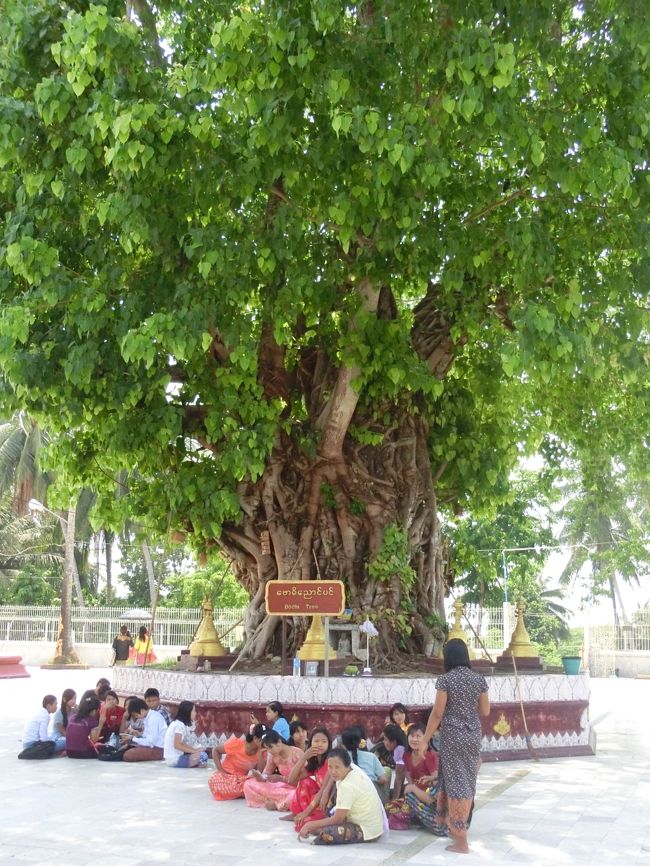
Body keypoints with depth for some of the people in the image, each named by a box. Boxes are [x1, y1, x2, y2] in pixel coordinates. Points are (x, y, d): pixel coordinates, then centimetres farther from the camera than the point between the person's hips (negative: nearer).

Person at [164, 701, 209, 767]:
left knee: (200, 749, 15)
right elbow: (177, 745, -22)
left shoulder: (178, 723, 12)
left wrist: (195, 749, 1)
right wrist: (194, 751, -17)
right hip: (174, 759, -10)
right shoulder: (179, 725, -17)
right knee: (203, 755, -20)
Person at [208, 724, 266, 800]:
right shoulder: (236, 744, -21)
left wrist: (260, 753, -27)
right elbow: (215, 750, -9)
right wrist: (220, 770, -19)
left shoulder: (262, 752, -10)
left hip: (243, 778, 2)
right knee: (214, 781, -39)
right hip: (226, 775, -2)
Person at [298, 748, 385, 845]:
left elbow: (337, 819, -21)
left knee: (325, 833, -26)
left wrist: (310, 825, -13)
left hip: (367, 831, -10)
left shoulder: (347, 786, -25)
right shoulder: (353, 767, -3)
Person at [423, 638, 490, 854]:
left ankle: (461, 841, 4)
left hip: (452, 737, -5)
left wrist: (425, 740, -4)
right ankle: (457, 826, 30)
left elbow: (437, 713, -12)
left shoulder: (445, 680, -11)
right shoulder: (479, 679, 2)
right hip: (473, 737, 5)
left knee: (455, 783, 1)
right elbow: (485, 711, 7)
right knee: (467, 782, 15)